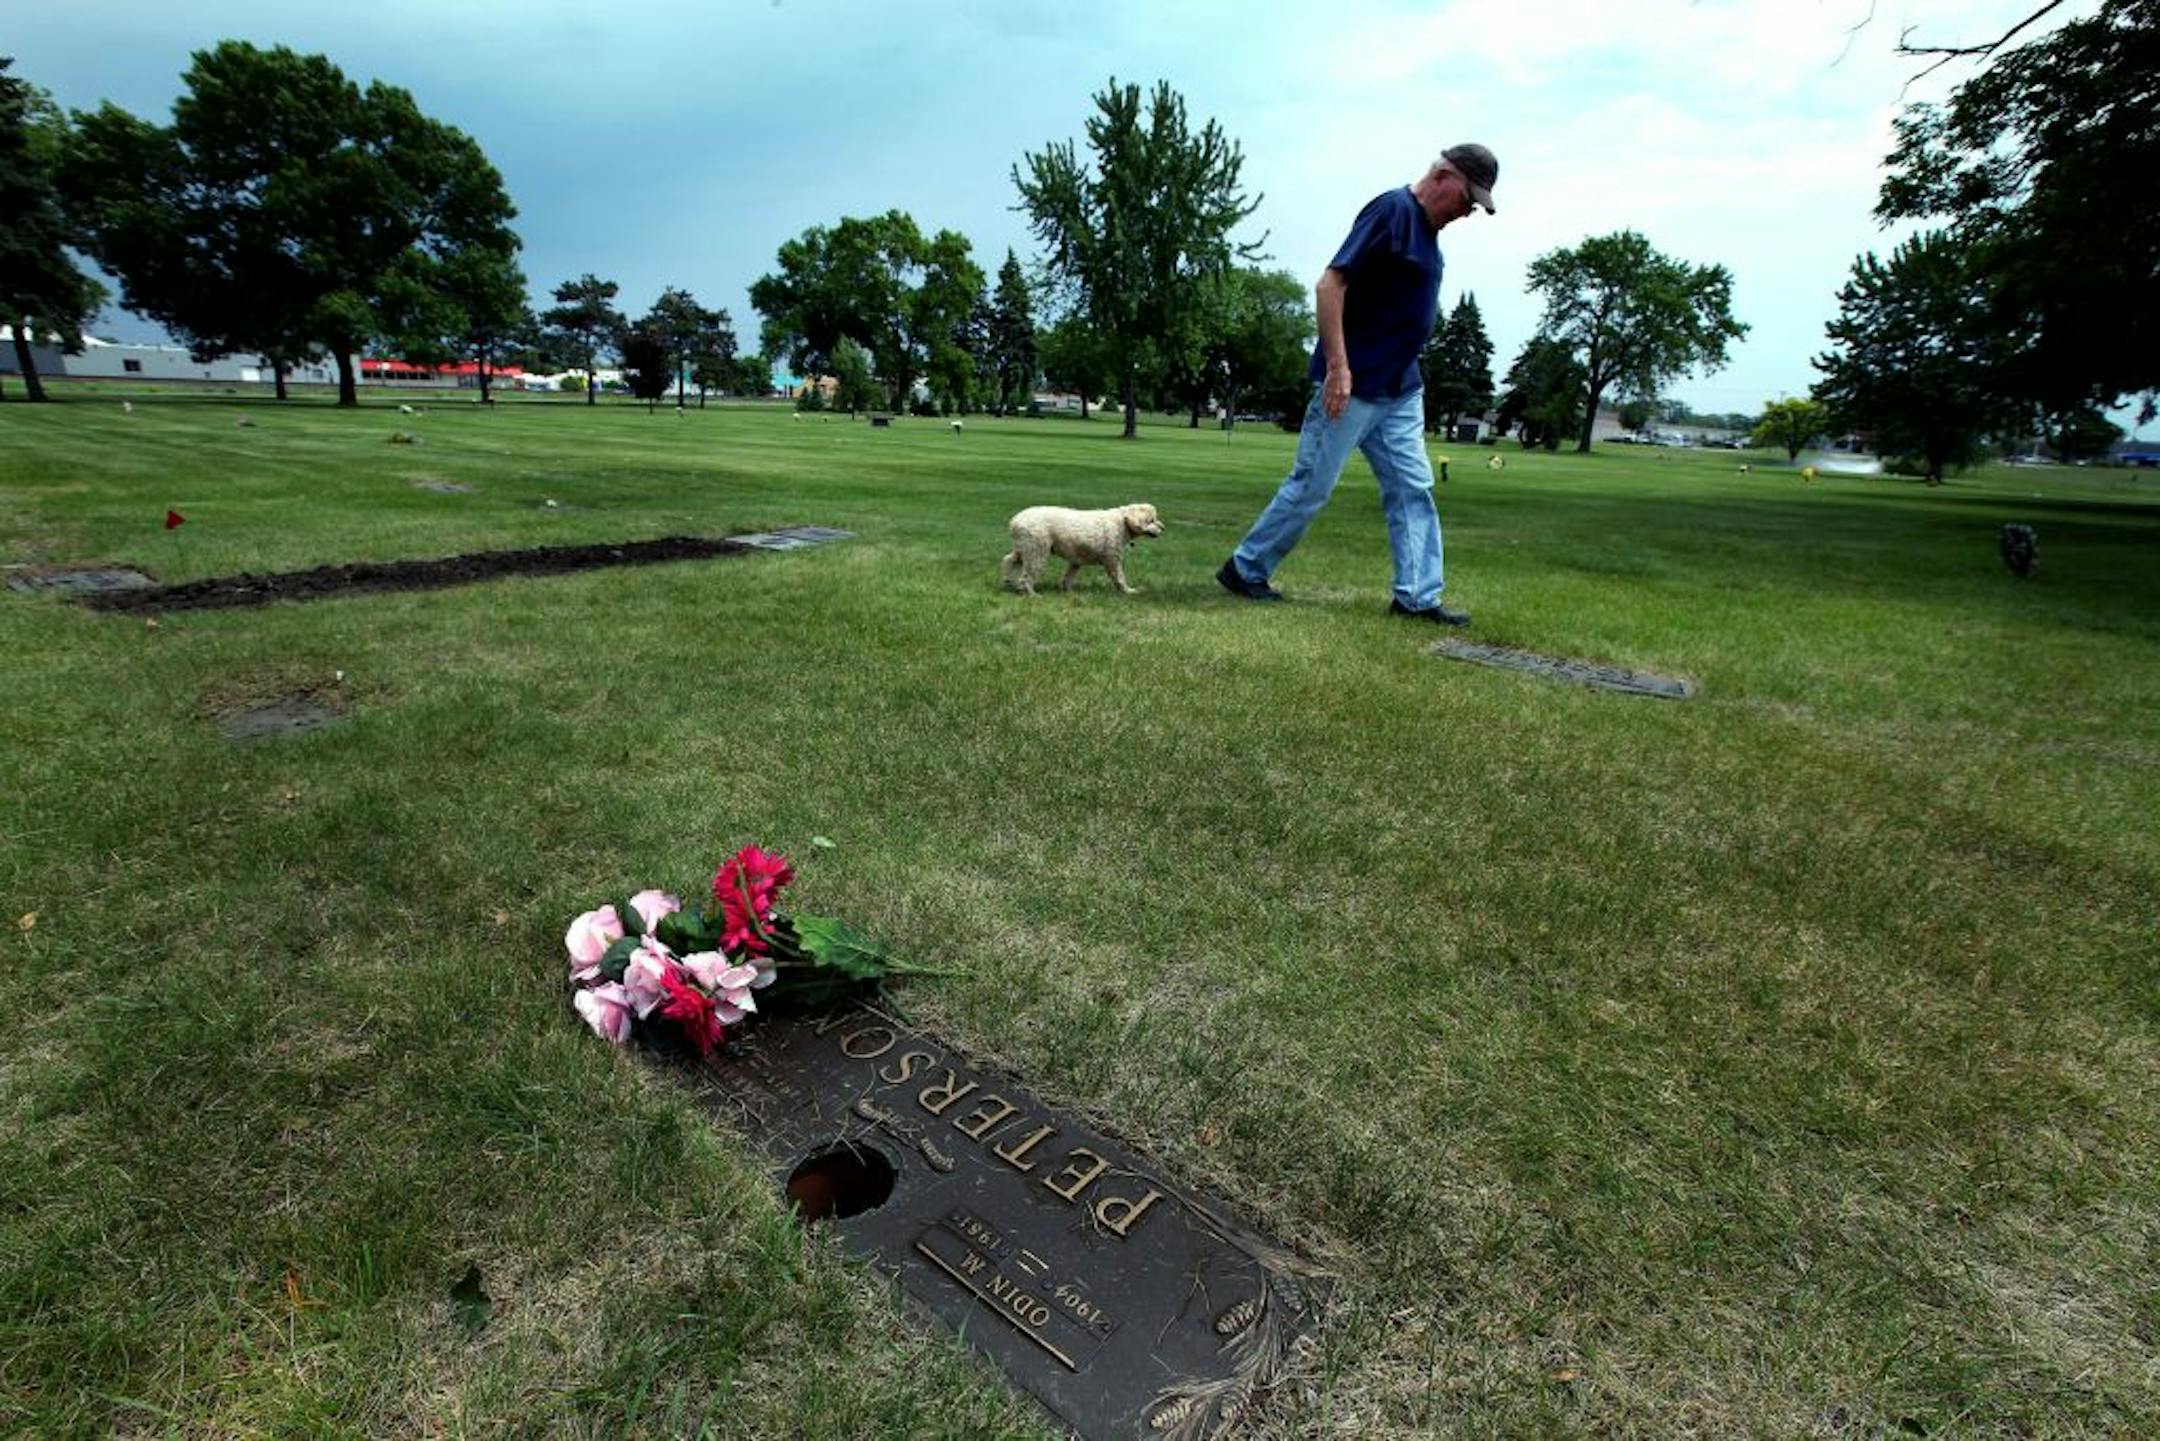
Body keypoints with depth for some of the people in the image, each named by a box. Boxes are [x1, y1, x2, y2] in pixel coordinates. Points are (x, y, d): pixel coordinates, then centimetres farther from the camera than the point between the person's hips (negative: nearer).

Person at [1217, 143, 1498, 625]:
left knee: (1413, 490, 4)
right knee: (1311, 486, -2)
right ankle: (1245, 569, 13)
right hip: (1352, 386, -9)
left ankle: (1417, 596, 7)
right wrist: (1338, 367, -26)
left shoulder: (1427, 228, 15)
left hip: (1401, 389, 9)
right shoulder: (1392, 210, -13)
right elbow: (1330, 284, -21)